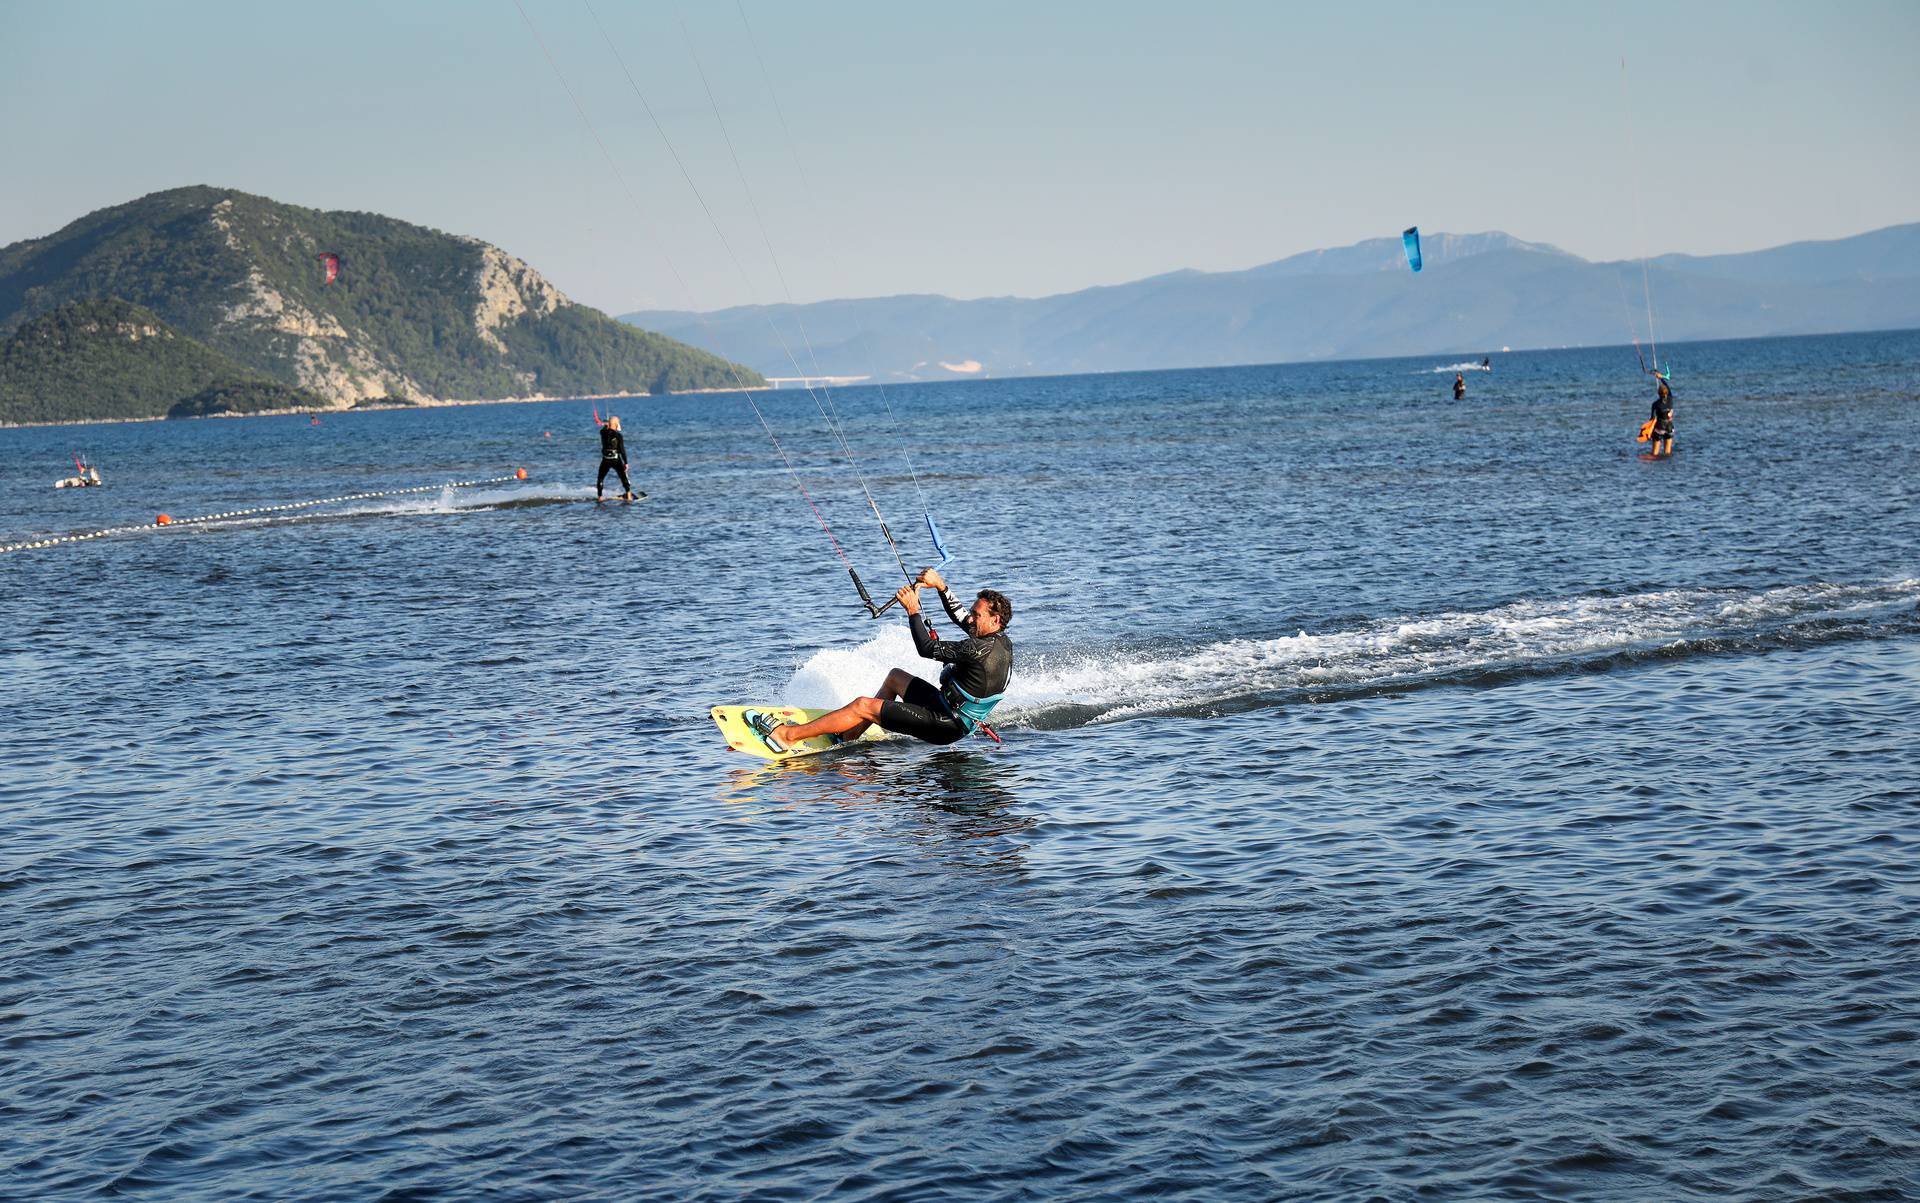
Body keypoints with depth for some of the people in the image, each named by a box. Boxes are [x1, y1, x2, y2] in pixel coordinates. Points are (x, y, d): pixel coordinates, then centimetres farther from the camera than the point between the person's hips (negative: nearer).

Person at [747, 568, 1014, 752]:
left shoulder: (983, 649, -27)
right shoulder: (1002, 640, 3)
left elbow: (928, 649, -23)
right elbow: (959, 616, 20)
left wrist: (913, 610, -15)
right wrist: (940, 585, 13)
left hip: (945, 726, -10)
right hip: (948, 707, 10)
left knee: (862, 705, -10)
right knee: (894, 676, 28)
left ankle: (787, 735, -5)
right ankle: (850, 734, 31)